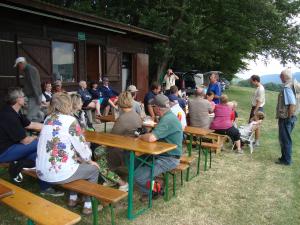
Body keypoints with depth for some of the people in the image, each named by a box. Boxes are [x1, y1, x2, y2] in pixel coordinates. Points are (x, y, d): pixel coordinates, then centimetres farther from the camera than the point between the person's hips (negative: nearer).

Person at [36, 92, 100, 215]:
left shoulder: (48, 119, 8)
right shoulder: (70, 121, -14)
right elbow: (81, 145, -9)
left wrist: (77, 157, 20)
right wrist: (89, 160, 11)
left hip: (41, 171, 8)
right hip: (59, 173, -8)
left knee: (77, 163, 34)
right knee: (93, 169, 17)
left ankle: (73, 198, 38)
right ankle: (88, 204, 24)